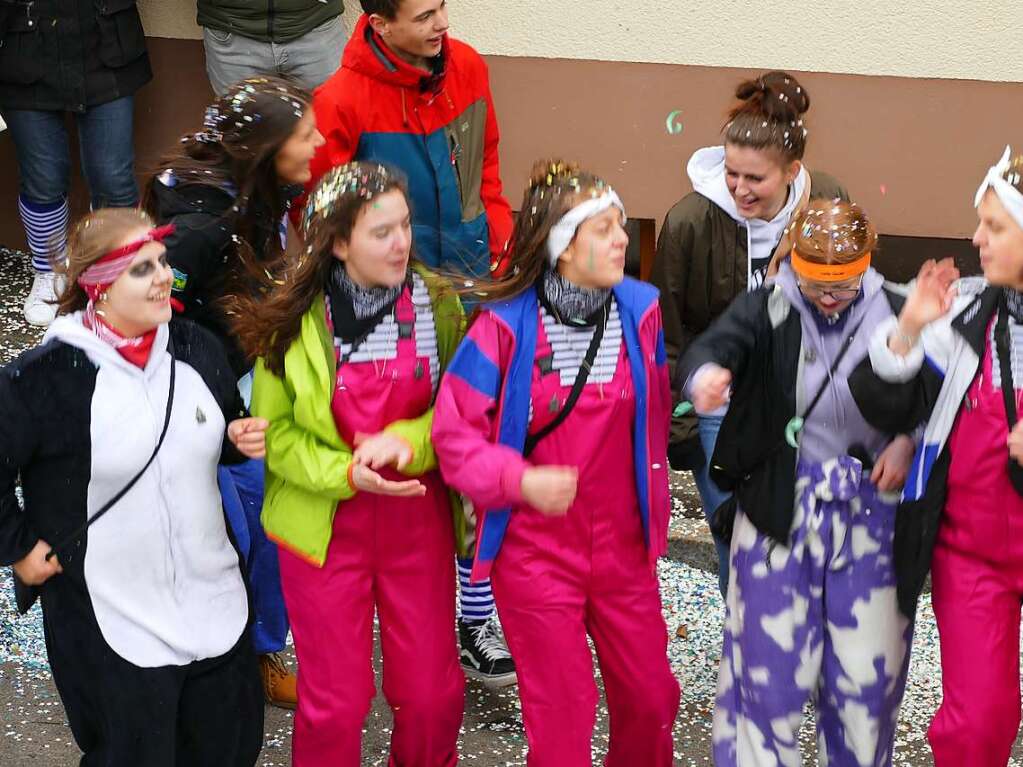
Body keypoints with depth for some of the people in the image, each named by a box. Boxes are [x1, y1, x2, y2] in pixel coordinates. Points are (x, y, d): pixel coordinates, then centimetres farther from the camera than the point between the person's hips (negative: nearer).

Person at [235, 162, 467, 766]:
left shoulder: (438, 303, -3)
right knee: (335, 701, 7)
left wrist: (406, 442, -21)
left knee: (433, 693, 9)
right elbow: (275, 430, -6)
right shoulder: (293, 319, -9)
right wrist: (347, 474, -21)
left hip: (419, 519, 2)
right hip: (326, 527, -2)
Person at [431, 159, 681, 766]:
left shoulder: (641, 310, -5)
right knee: (562, 713, 8)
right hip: (535, 552, -3)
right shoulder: (506, 326, -15)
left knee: (651, 696, 13)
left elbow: (654, 419, 8)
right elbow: (454, 433, -11)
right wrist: (521, 480, -26)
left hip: (624, 547, 3)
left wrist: (652, 508, 14)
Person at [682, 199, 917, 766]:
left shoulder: (896, 313, -2)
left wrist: (908, 440, -10)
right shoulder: (766, 309, -6)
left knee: (867, 673, 8)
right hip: (780, 508, -1)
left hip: (872, 511, 1)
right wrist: (705, 375, -49)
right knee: (767, 664, 2)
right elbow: (713, 347, -25)